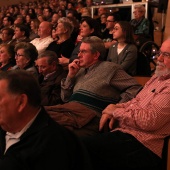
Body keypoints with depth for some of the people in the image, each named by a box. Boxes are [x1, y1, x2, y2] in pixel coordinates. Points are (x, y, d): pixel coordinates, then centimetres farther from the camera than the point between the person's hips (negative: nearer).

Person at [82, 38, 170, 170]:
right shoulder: (157, 77, 16)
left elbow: (150, 120, -22)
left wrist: (116, 111, -8)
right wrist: (112, 109, 1)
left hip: (141, 145, -9)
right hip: (122, 132, 9)